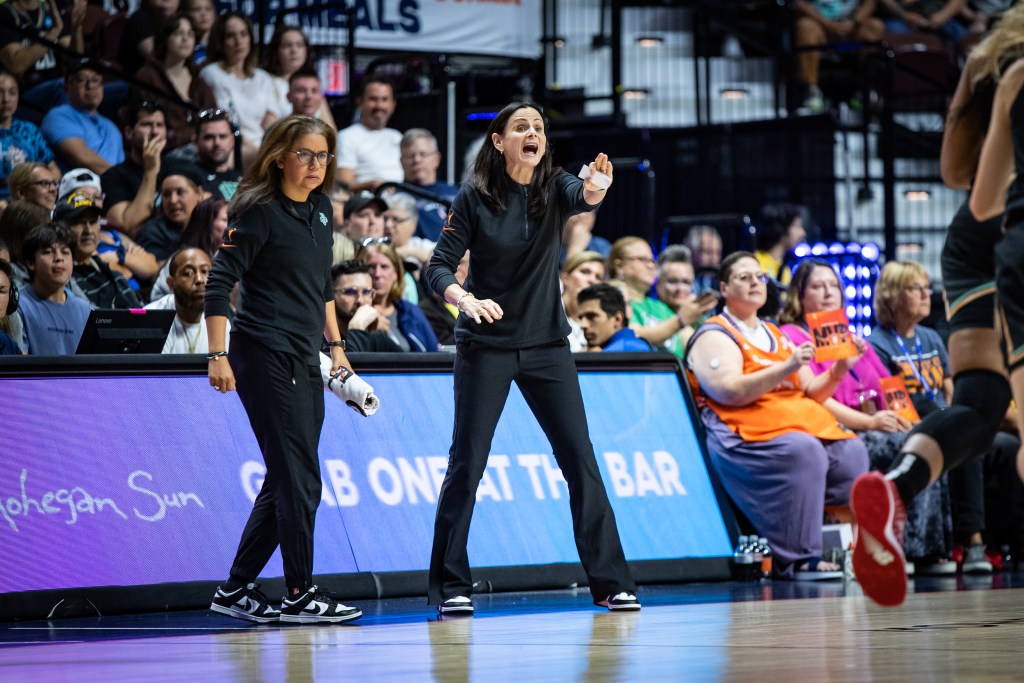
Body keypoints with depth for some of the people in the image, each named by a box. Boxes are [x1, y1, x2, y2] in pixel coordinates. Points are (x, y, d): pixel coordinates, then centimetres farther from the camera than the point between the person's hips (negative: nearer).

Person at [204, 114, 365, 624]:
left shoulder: (321, 209, 13)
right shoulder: (259, 211, -10)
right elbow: (220, 281, -13)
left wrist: (335, 344, 23)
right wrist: (217, 355, -19)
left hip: (305, 360, 8)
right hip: (265, 356, -8)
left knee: (285, 481, 9)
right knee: (299, 478, -8)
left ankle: (236, 590, 16)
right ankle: (299, 594, -2)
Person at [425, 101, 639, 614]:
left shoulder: (554, 188, -2)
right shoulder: (473, 198, -7)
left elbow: (583, 198, -24)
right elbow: (440, 266, -10)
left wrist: (596, 186, -49)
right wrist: (466, 299, -31)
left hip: (547, 345, 2)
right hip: (485, 346, -2)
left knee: (580, 460, -1)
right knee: (467, 462, -4)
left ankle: (610, 582, 5)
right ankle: (450, 585, 5)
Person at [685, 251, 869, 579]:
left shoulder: (776, 337, 27)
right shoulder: (714, 337, 3)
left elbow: (811, 393, 24)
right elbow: (730, 392, -14)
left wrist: (840, 368, 5)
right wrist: (786, 368, -22)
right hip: (746, 436, -7)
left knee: (852, 450, -19)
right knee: (803, 450, -35)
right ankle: (797, 560, -32)